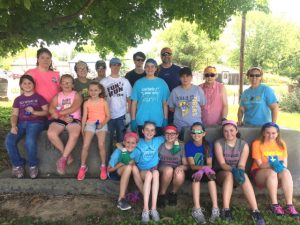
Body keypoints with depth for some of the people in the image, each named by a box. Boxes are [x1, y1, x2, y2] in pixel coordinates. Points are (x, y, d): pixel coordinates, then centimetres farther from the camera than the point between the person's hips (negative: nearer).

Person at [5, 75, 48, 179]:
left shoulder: (39, 97, 8)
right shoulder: (18, 99, 18)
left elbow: (46, 112, 3)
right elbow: (14, 115, 10)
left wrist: (34, 112, -14)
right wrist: (13, 126, -8)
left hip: (36, 122, -4)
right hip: (21, 123, 4)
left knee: (29, 141, -33)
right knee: (9, 141, -22)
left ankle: (33, 165, -7)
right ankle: (18, 164, 0)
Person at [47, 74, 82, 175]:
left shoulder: (77, 95, 10)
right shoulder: (57, 96, 18)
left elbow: (73, 108, -8)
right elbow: (51, 110, 1)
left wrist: (58, 113, -10)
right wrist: (63, 117, -13)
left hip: (74, 119, -3)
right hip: (60, 120, 3)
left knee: (74, 135, -34)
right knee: (51, 134, -27)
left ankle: (63, 159, -19)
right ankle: (67, 156, -9)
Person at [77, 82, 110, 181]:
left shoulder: (104, 102, 2)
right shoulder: (86, 103, 6)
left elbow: (108, 116, 1)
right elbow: (84, 117, 6)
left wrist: (103, 123, -15)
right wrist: (82, 129, 1)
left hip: (101, 124, -1)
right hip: (90, 124, 2)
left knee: (101, 145, -18)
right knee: (85, 146, -12)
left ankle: (103, 166, 1)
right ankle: (83, 167, 6)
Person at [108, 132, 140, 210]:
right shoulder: (119, 151, -16)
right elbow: (109, 169, -9)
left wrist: (133, 163, -21)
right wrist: (120, 165, -22)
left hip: (132, 175, 2)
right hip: (117, 172, -2)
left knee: (134, 167, -30)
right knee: (128, 167, -33)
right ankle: (121, 199, -36)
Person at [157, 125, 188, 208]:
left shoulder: (181, 147, -1)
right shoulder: (160, 146, -3)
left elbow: (186, 165, -1)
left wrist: (181, 167, -24)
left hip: (176, 174, 1)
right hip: (162, 172, -1)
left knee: (180, 173, -34)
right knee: (169, 169, -34)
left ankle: (173, 194, -2)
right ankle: (162, 195, -12)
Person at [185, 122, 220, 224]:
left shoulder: (208, 145, -5)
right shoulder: (188, 145, -11)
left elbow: (209, 164, -10)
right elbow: (192, 165, -16)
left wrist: (202, 170, -32)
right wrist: (204, 167, -35)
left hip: (204, 171, 2)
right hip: (193, 172, -1)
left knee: (211, 176, -31)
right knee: (196, 177, -35)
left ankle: (215, 208, -32)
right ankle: (197, 210, -40)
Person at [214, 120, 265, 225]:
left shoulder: (244, 144, -3)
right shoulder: (218, 143, -9)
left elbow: (242, 164, -11)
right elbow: (222, 164, -17)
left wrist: (239, 171, -36)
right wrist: (233, 170, -37)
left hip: (237, 173, 1)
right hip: (221, 173, -1)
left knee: (244, 176, -33)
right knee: (229, 174, -35)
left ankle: (255, 211, -37)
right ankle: (225, 209, -38)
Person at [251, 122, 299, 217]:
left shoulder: (282, 143, 8)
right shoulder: (257, 143, -5)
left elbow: (285, 163, 3)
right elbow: (260, 165, -10)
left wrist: (281, 165, -21)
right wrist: (272, 165, -29)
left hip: (278, 175, 3)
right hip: (259, 173, -3)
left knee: (286, 172, -30)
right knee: (272, 172, -35)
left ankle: (289, 205, -33)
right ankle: (275, 205, -30)